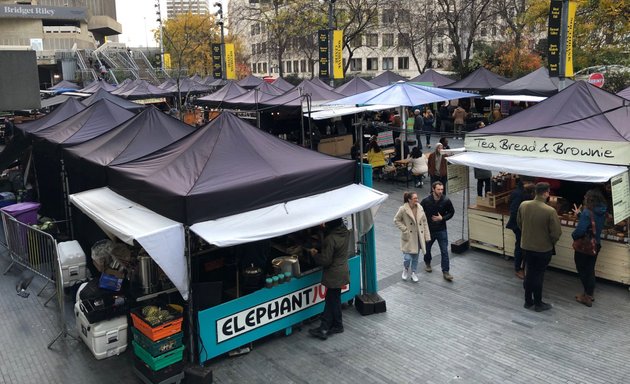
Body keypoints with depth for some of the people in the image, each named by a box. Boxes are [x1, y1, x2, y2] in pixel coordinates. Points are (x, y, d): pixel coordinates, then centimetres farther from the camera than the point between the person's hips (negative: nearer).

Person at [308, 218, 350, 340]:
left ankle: (337, 325, 23)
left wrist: (315, 254, -3)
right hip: (343, 270, 8)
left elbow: (325, 260, -22)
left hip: (334, 275, -8)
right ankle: (325, 327, 21)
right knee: (330, 299, 14)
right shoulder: (345, 232, -3)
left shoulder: (330, 239, -27)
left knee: (333, 300, 8)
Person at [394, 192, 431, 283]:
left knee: (416, 257, 12)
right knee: (407, 257, -7)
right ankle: (405, 270, 24)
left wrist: (427, 236, 4)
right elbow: (396, 220, -4)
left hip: (419, 237, 4)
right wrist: (405, 229, -13)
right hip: (409, 237, -4)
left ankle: (414, 273, 31)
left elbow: (425, 222, 6)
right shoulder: (403, 209, -13)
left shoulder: (420, 208, 0)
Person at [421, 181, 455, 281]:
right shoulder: (426, 200, -16)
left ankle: (446, 272, 6)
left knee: (445, 251, -2)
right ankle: (427, 263, 47)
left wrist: (442, 218, -14)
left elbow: (451, 212, 2)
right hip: (428, 229, 0)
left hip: (442, 230, 0)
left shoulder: (446, 200, -13)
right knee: (427, 248, 19)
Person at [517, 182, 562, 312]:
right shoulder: (550, 211, -25)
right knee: (538, 275, 10)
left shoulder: (523, 205, -10)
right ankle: (538, 304, 24)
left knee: (529, 273, 19)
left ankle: (528, 301, 30)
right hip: (543, 248, -4)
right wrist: (552, 243, 2)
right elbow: (556, 233, -19)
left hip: (527, 246, 5)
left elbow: (519, 223, 6)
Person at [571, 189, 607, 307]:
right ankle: (589, 294, 32)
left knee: (582, 271, 8)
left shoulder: (587, 213, -25)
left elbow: (580, 231, -29)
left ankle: (587, 296, 15)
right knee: (590, 270, 20)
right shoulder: (601, 213, -1)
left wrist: (573, 235, -9)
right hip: (595, 245, 7)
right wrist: (579, 214, 17)